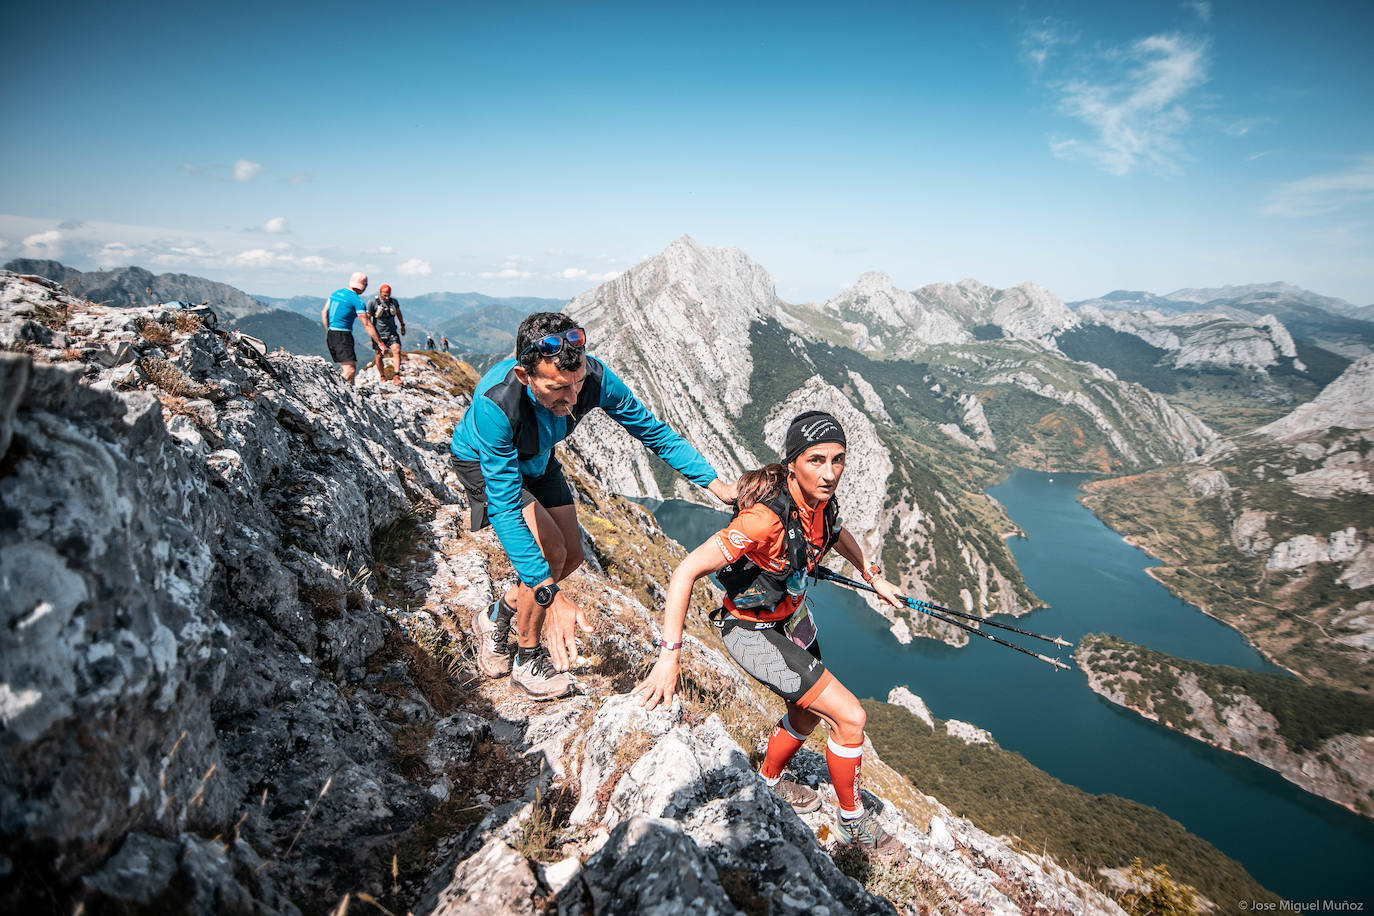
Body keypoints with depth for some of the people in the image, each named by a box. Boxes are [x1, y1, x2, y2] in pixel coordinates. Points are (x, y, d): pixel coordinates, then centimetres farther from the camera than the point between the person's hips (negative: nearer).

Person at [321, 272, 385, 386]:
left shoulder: (336, 293, 13)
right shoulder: (358, 301, -8)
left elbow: (324, 313, 13)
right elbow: (367, 325, -10)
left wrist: (328, 332, 18)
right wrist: (380, 343, -6)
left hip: (330, 335, 8)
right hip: (342, 335, -8)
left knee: (345, 367, 13)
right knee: (351, 370, -15)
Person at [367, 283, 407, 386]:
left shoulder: (394, 302, 2)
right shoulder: (373, 303, -9)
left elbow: (398, 313, 22)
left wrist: (402, 325, 31)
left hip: (392, 333, 2)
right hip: (379, 334, -2)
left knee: (397, 351, -18)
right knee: (379, 355, 5)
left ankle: (396, 375, -22)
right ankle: (382, 376, 24)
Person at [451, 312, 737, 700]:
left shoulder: (594, 377, -33)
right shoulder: (496, 403, -44)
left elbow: (653, 430, -19)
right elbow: (505, 508, -42)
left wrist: (716, 483, -25)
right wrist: (550, 596, -46)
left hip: (536, 461, 5)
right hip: (484, 462, -5)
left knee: (571, 556, 5)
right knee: (549, 552, -20)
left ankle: (495, 617, 29)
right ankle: (528, 660, 3)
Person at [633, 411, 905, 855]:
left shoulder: (819, 498, -14)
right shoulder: (766, 517, -37)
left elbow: (837, 533, 12)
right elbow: (687, 571, -37)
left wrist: (874, 577, 19)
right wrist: (669, 656, -38)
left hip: (792, 615, 8)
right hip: (754, 633, -8)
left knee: (809, 714, 26)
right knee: (850, 717, -5)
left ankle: (769, 782, 54)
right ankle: (853, 820, 21)